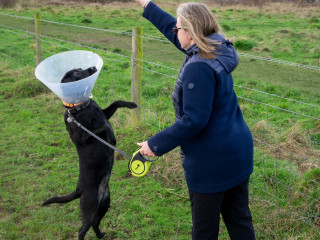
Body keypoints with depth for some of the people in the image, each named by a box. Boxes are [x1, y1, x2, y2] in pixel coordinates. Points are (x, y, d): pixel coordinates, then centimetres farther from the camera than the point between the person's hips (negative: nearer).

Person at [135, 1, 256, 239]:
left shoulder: (198, 68, -24)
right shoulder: (218, 50, 4)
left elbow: (193, 121, -26)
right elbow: (172, 29, 18)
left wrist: (156, 144, -17)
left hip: (212, 160, -9)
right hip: (239, 151, 9)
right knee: (239, 219, 20)